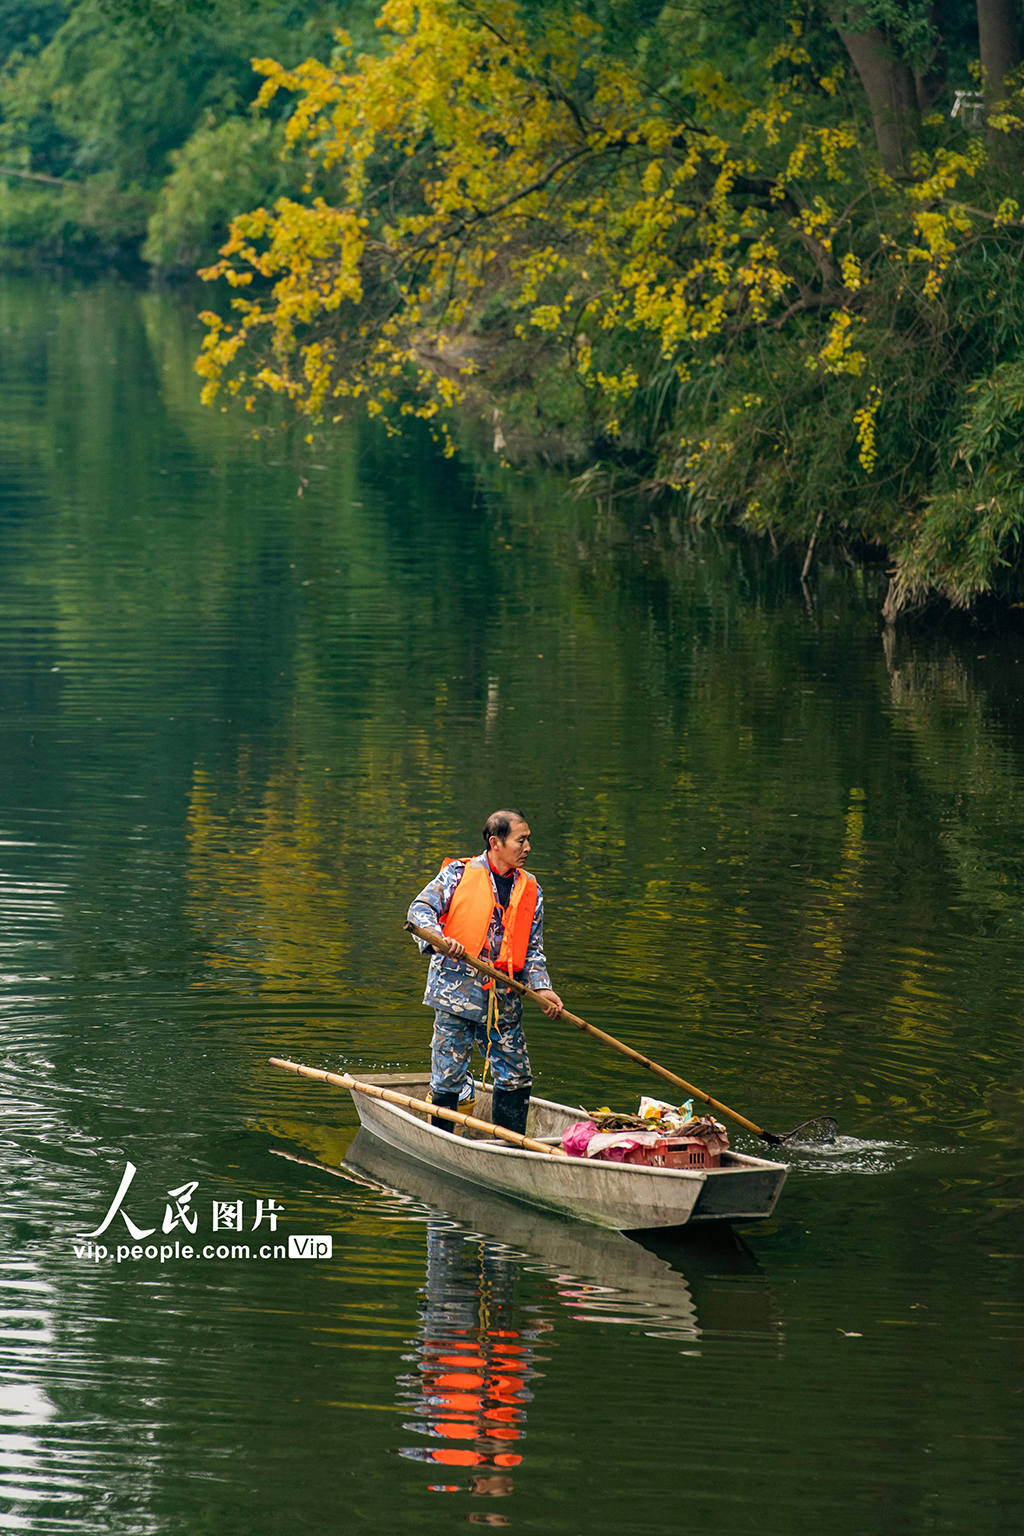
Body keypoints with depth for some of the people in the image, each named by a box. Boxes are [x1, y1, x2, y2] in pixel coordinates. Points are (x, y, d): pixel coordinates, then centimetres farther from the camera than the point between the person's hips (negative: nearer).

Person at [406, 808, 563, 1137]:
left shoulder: (530, 891, 13)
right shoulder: (458, 874, -1)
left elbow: (533, 948, 16)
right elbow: (421, 909, -4)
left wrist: (541, 987, 1)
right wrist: (438, 938, -24)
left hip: (503, 999, 5)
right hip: (456, 990, -5)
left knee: (516, 1078, 4)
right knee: (449, 1073, -1)